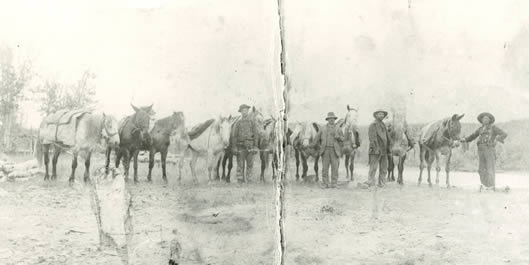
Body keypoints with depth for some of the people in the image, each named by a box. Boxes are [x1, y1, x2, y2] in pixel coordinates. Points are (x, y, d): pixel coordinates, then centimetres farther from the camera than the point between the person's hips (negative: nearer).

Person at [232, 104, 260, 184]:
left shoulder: (252, 122, 7)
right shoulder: (238, 123, 6)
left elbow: (256, 134, 5)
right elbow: (235, 136, 4)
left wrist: (255, 146, -3)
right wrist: (234, 147, -4)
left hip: (250, 146, 1)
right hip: (240, 146, -1)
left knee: (250, 164, 3)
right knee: (240, 164, 0)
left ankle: (247, 179, 13)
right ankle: (240, 180, 5)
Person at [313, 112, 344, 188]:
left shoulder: (338, 129, 7)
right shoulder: (323, 128, 9)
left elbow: (342, 139, 7)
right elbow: (317, 139, 15)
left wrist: (338, 137, -12)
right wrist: (321, 145, 6)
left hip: (335, 150, -1)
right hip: (326, 150, 1)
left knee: (335, 167, -3)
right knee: (325, 167, -2)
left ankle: (333, 183, 4)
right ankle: (325, 184, 2)